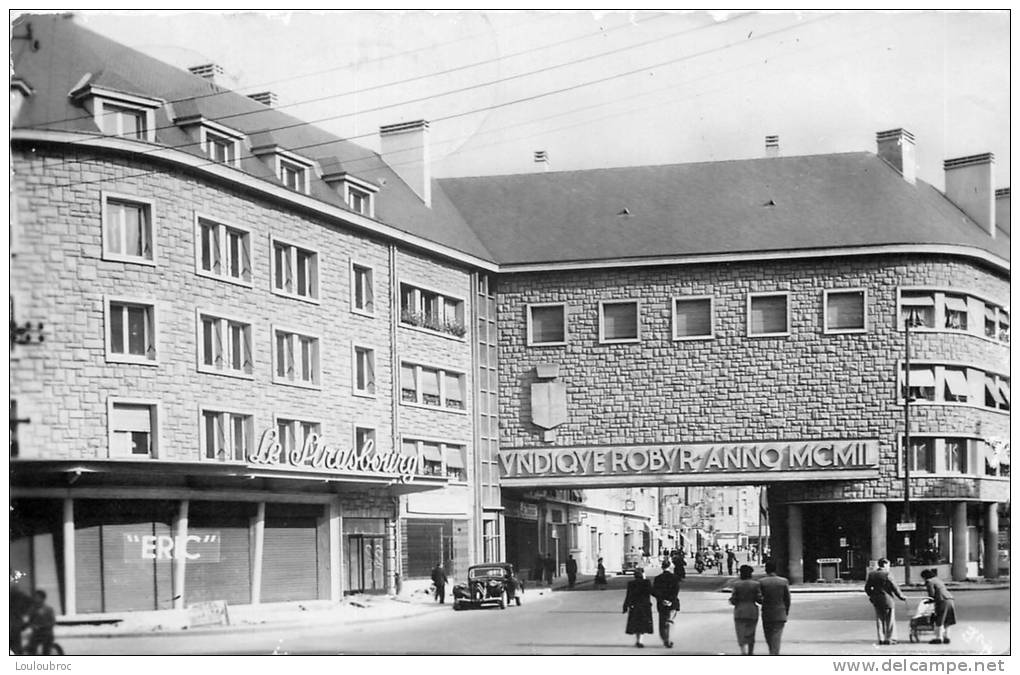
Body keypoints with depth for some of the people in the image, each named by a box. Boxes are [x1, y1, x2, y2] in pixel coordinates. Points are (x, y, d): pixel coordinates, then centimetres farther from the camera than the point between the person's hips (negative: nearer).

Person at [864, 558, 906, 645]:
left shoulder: (871, 575, 5)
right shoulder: (886, 574, -13)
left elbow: (867, 588, 8)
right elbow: (894, 587, -12)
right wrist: (901, 596, -1)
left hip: (876, 600, 5)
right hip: (887, 599, -5)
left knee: (879, 620, 11)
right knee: (890, 620, 4)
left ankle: (881, 639, 10)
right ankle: (890, 638, 3)